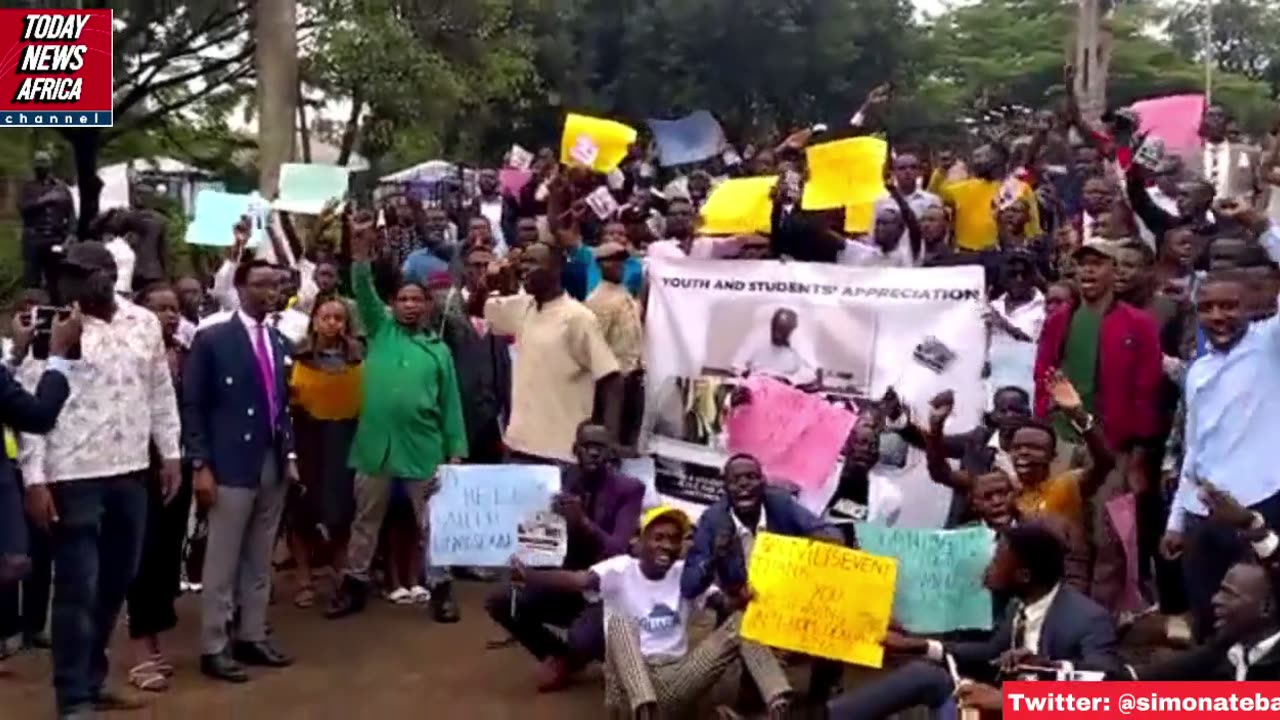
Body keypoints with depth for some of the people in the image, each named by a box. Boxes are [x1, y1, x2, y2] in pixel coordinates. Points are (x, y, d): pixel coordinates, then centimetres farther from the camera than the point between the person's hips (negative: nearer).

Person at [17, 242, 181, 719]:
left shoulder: (145, 323, 5)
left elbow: (161, 393, 12)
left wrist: (170, 454, 9)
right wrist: (34, 479, -12)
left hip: (130, 472, 5)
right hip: (73, 476, -5)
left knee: (116, 582, 14)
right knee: (78, 589, 0)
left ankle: (93, 680, 31)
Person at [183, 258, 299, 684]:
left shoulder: (279, 342, 12)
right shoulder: (212, 339, -5)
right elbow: (193, 406, -8)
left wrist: (291, 455, 11)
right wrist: (200, 465, -13)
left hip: (274, 464, 6)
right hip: (232, 466, -6)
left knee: (260, 561, 12)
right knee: (222, 562, 0)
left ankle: (252, 637, 22)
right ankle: (213, 648, 8)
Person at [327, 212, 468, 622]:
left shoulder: (439, 349, 6)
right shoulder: (381, 331, 7)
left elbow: (450, 403, 5)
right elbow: (364, 292, -7)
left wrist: (456, 451, 0)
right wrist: (361, 250, -20)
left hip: (423, 448, 0)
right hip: (376, 445, 1)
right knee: (365, 521, 12)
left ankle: (440, 588, 19)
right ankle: (354, 585, 25)